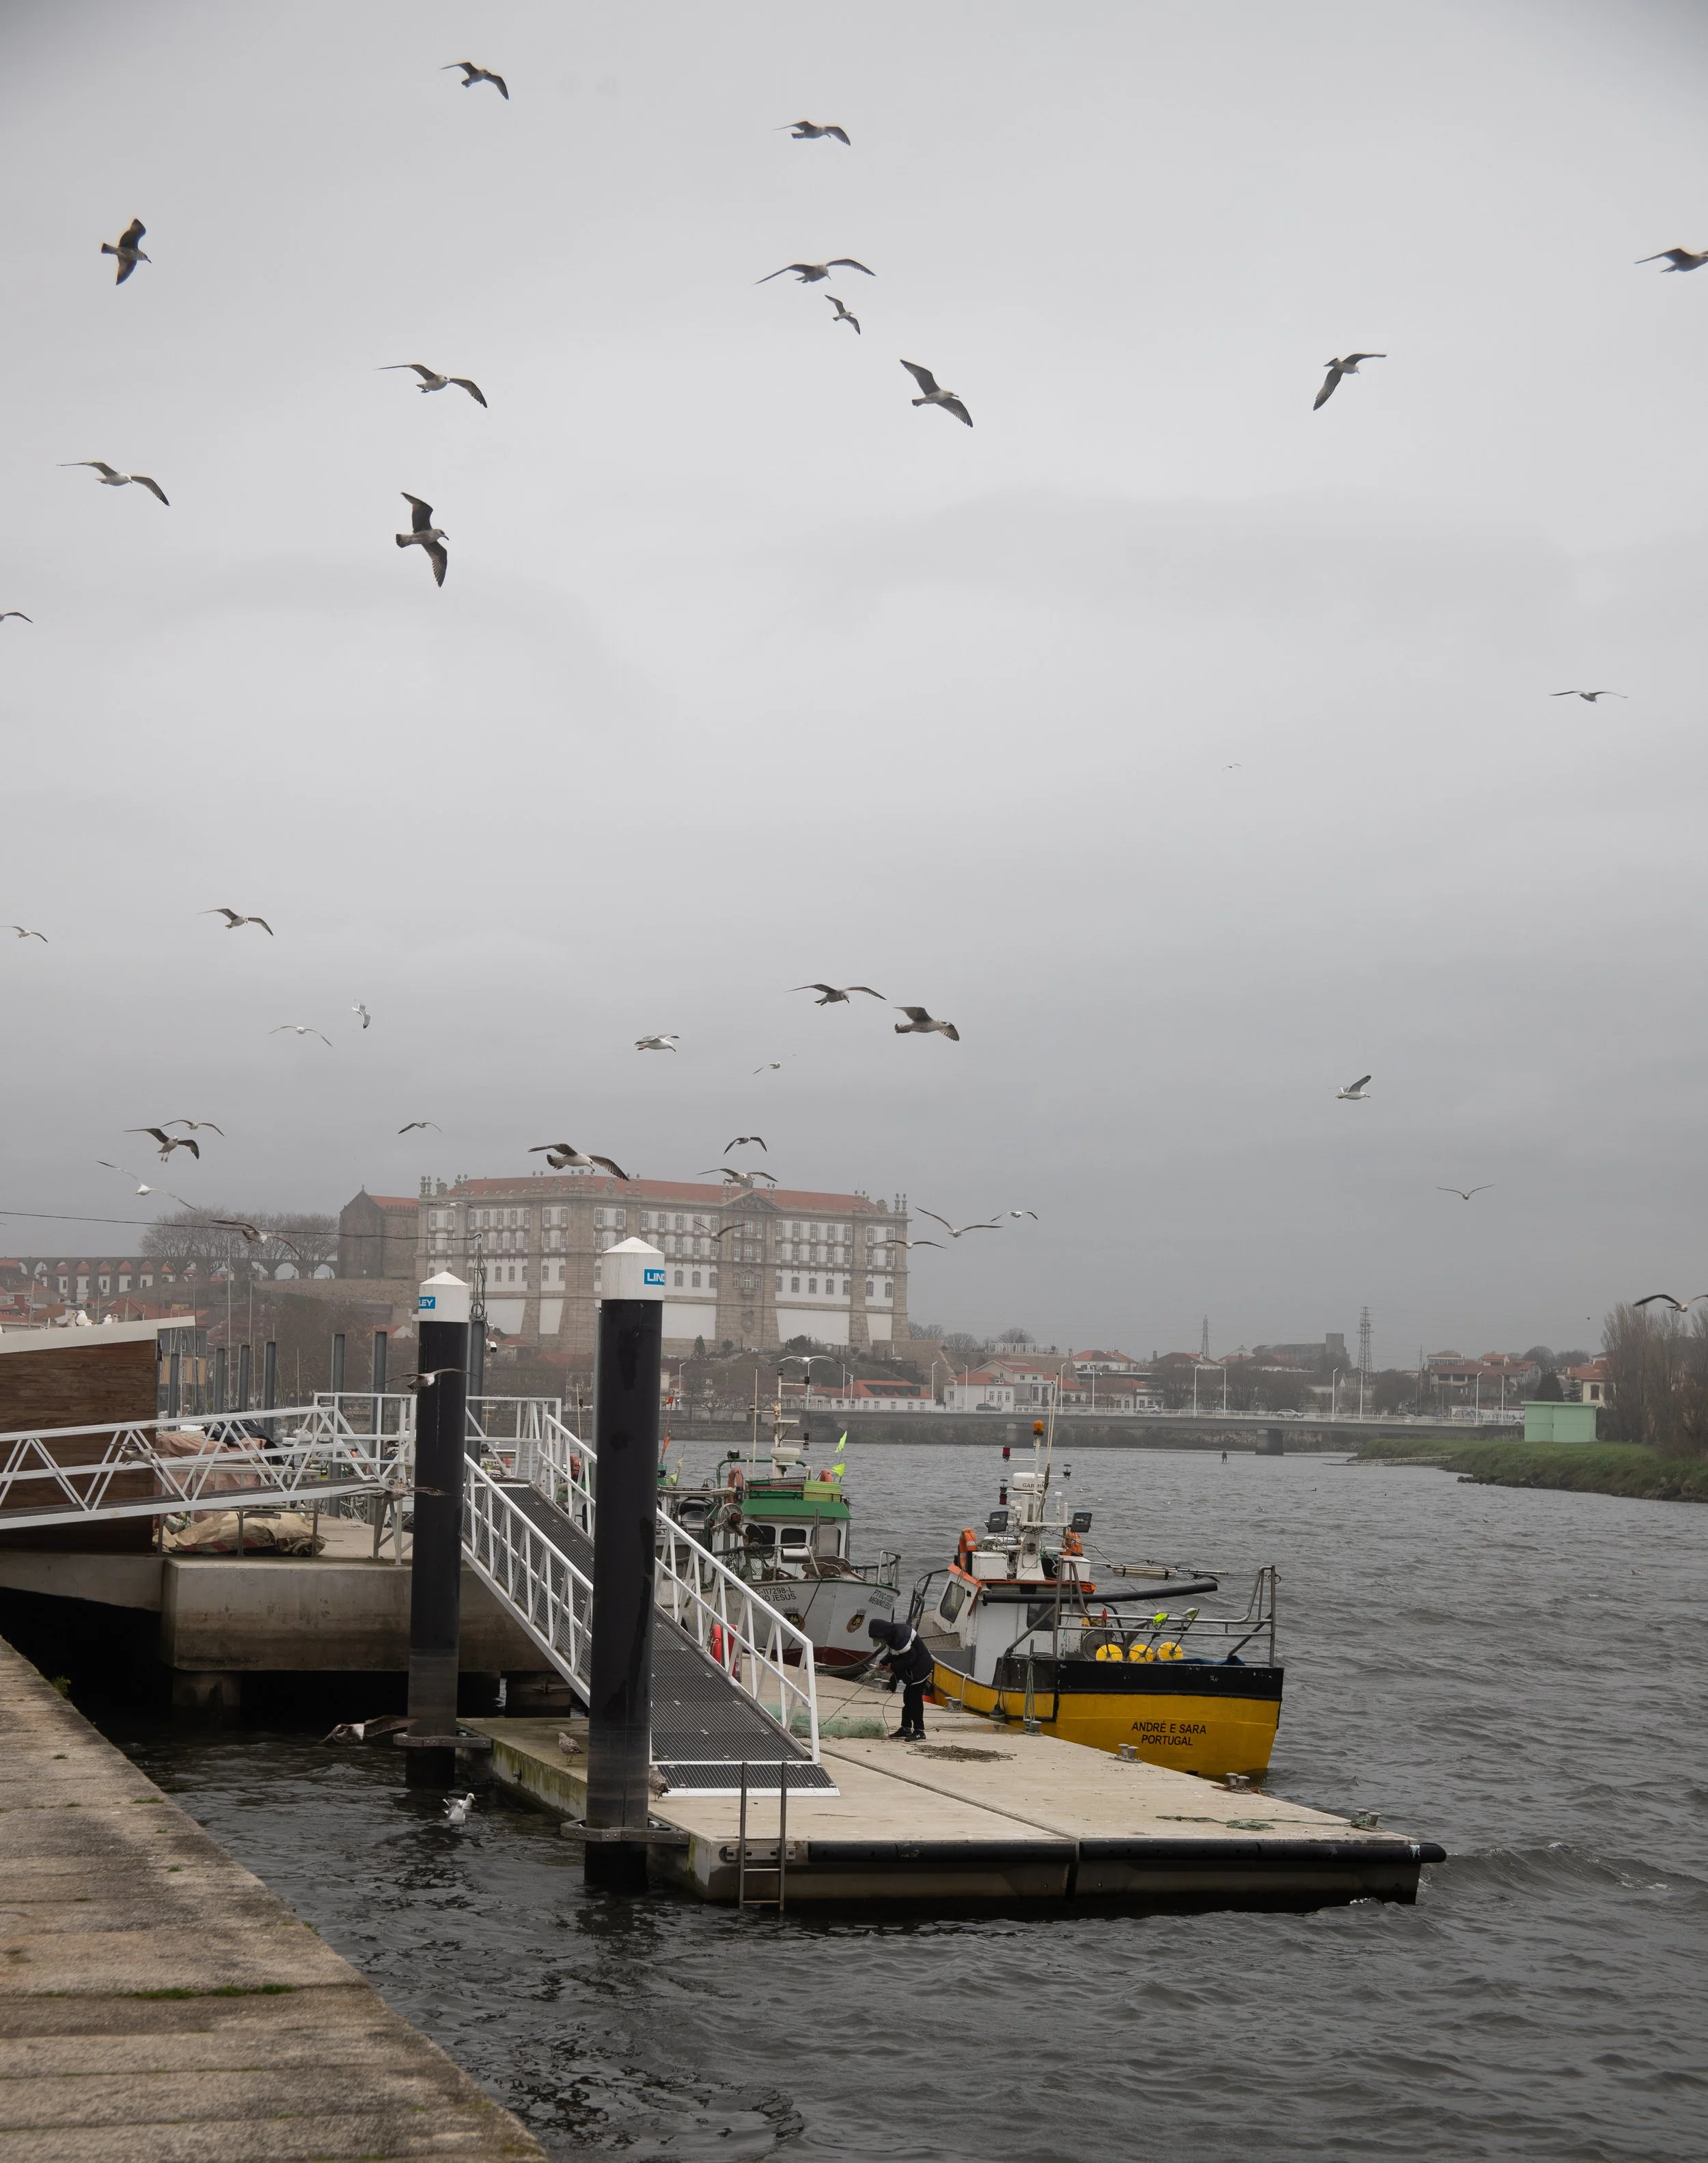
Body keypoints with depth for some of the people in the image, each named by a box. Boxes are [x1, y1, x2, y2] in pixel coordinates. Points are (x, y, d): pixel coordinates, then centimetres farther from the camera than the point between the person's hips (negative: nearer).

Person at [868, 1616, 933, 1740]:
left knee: (915, 1699, -9)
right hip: (913, 1670, 11)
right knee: (908, 1699, 14)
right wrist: (883, 1662, 4)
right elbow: (894, 1654, 19)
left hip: (920, 1669, -11)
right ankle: (906, 1729, 21)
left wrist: (893, 1667, -14)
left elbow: (909, 1658, -25)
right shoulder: (894, 1633, 7)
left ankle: (919, 1732, -5)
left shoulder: (901, 1636, -26)